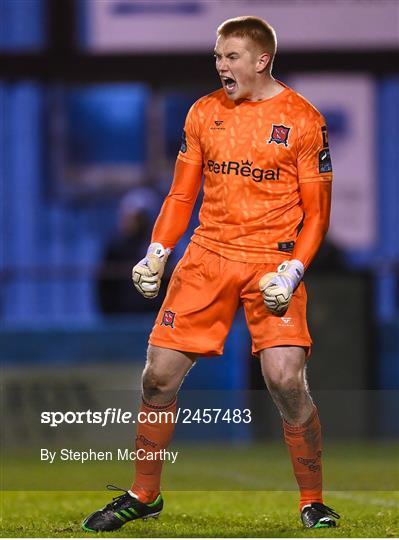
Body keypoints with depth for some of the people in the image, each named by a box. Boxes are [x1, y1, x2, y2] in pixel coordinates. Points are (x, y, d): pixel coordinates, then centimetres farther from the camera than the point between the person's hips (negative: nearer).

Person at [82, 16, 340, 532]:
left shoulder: (303, 119, -2)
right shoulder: (204, 113, 10)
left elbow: (316, 212, -1)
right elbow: (181, 194, 16)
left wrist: (292, 271, -14)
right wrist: (156, 255, 4)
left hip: (273, 262, -4)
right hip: (208, 256, 4)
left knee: (286, 380, -17)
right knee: (159, 375, -1)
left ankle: (313, 503, 1)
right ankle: (144, 495, 17)